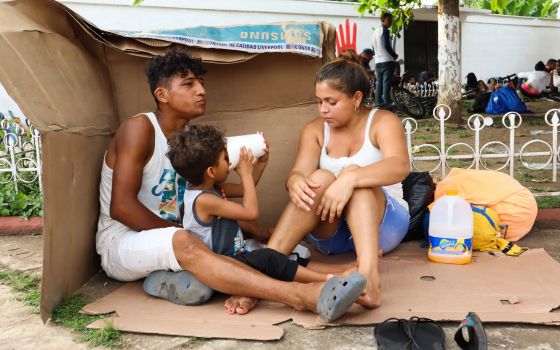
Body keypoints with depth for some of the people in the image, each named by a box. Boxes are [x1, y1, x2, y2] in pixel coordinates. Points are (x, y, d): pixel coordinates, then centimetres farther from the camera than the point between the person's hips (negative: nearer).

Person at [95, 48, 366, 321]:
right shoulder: (140, 129, -13)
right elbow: (121, 207, -21)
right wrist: (177, 232, -15)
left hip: (167, 244, 8)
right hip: (120, 243, -8)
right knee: (183, 243, -39)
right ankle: (300, 295, -52)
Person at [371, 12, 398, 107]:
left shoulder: (375, 32, 18)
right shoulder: (385, 31, -8)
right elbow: (387, 46, -15)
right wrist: (395, 55, -3)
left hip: (377, 61, 8)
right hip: (387, 61, -8)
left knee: (379, 83, 8)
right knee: (387, 83, -9)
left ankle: (379, 102, 8)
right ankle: (387, 102, -12)